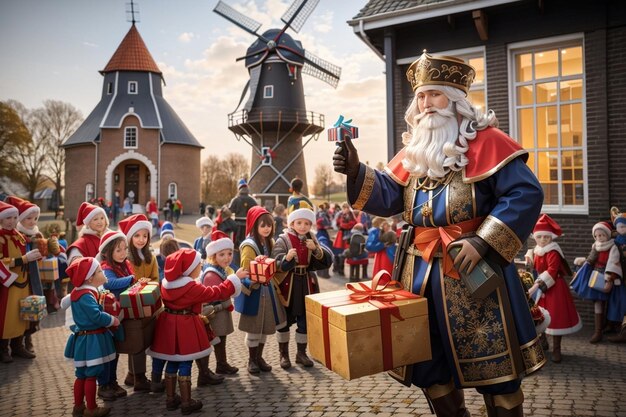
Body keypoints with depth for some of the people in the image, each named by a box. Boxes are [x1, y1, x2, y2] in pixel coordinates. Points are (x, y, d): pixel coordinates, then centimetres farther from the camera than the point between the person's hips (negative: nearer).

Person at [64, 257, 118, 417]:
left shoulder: (79, 292, 9)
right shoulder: (86, 296, -23)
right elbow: (97, 317, -27)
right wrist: (113, 320, -13)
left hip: (84, 338, 10)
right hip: (91, 340, -10)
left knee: (82, 374, 18)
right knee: (91, 375, 2)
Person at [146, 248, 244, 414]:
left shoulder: (167, 283, 4)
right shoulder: (192, 287, -18)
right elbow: (216, 293, -16)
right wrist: (235, 277, -10)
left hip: (168, 326, 7)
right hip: (186, 329, -7)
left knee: (172, 363, 16)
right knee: (185, 365, 2)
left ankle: (170, 398, 27)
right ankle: (186, 402, 11)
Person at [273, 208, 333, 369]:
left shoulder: (312, 241, 4)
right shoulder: (283, 240, -8)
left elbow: (328, 260, -5)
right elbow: (276, 263, -20)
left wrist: (315, 249, -21)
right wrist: (287, 258, -40)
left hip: (306, 285, 4)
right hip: (287, 285, -4)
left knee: (305, 321, 10)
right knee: (284, 321, 7)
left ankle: (301, 353, 26)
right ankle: (283, 354, 22)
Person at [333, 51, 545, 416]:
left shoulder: (485, 142, -6)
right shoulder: (415, 151, 12)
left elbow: (526, 194, -13)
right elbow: (387, 198, 8)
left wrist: (483, 241, -21)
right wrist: (356, 172, -9)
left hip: (473, 268, -6)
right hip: (422, 272, 6)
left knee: (492, 365, 5)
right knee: (432, 365, 16)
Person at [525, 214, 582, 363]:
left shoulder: (553, 252, -18)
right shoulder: (537, 251, 7)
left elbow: (551, 272, -27)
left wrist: (536, 286, -30)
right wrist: (531, 263, 0)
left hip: (554, 288, -8)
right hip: (541, 288, 8)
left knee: (555, 318, -2)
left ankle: (556, 350, 8)